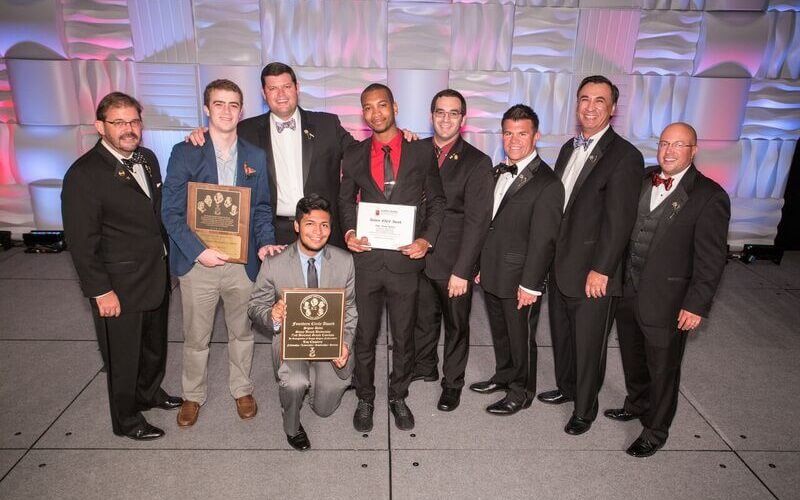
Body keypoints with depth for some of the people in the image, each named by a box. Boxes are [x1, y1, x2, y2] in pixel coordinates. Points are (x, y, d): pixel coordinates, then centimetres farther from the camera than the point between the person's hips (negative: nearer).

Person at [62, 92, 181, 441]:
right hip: (119, 286, -7)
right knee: (123, 355, 12)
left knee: (155, 343, 24)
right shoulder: (84, 174, -19)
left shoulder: (147, 158, 4)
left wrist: (171, 257, 10)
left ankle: (149, 392, 49)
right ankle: (126, 420, 33)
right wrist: (100, 291, -17)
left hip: (156, 276, 7)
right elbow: (81, 241, -18)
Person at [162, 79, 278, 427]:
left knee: (242, 332, 17)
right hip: (198, 262, -2)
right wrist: (199, 251, -18)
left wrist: (265, 242, -10)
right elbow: (172, 211, -7)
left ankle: (241, 389, 38)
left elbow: (261, 208, 8)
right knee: (195, 337, 12)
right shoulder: (184, 153, -4)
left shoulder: (255, 157, 5)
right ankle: (193, 395, 35)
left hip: (242, 261, 2)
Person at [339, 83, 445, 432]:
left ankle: (398, 397, 34)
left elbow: (436, 200, 5)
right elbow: (346, 200, 14)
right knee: (364, 336, 11)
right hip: (366, 257, 1)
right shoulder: (353, 155, 7)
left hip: (406, 259, -1)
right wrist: (348, 232, -4)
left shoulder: (422, 152, 2)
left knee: (404, 337, 12)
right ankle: (365, 399, 31)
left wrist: (427, 239, -9)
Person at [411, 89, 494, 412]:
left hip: (453, 262, -3)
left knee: (456, 325, 13)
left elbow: (477, 220, -13)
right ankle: (424, 367, 43)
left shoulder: (477, 163, -9)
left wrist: (461, 270, -17)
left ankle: (452, 382, 33)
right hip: (418, 256, 4)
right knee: (423, 318, 20)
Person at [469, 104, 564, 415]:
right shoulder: (499, 172, 8)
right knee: (499, 331, 22)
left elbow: (543, 240, -18)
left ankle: (521, 392, 28)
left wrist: (530, 284, -18)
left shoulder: (547, 184, -17)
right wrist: (481, 264, 12)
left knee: (521, 336, 10)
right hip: (492, 273, 7)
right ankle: (504, 376, 42)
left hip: (519, 279, -7)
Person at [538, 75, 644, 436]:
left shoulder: (625, 156, -13)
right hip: (560, 263, 7)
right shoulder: (569, 148, 11)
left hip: (592, 272, -7)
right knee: (561, 334, 22)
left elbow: (619, 219, -18)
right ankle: (566, 387, 44)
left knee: (589, 344, 7)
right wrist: (549, 254, 8)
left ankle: (585, 409, 27)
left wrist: (601, 269, -19)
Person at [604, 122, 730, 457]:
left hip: (666, 301, -5)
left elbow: (711, 257, -13)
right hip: (628, 291, 6)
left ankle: (655, 431, 30)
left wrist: (697, 305, -15)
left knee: (662, 369, 11)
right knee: (632, 358, 24)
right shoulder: (643, 180, 4)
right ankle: (637, 405, 48)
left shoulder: (709, 196, -12)